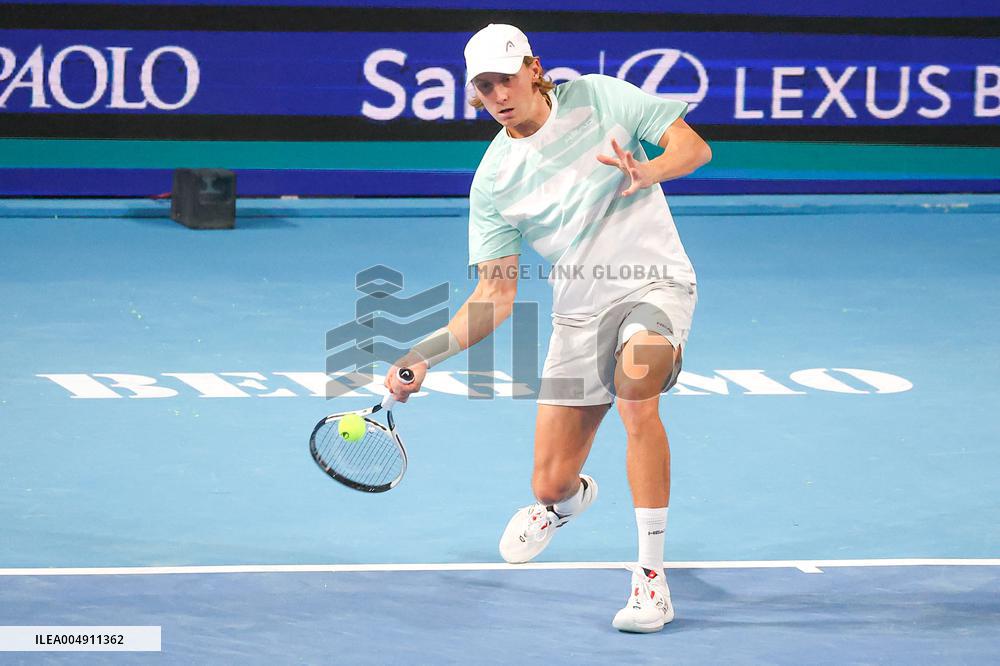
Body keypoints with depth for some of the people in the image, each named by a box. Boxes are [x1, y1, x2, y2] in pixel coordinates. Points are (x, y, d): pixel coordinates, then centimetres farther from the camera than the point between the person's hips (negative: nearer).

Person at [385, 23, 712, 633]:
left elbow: (694, 147, -5)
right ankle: (572, 497, 47)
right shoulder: (493, 181, -2)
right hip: (579, 312, 3)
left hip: (655, 283, -3)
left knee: (636, 384, -36)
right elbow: (496, 297, -1)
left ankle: (651, 577, -29)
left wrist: (649, 172, -27)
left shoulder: (599, 97, -7)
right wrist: (426, 354, -13)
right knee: (551, 484, 1)